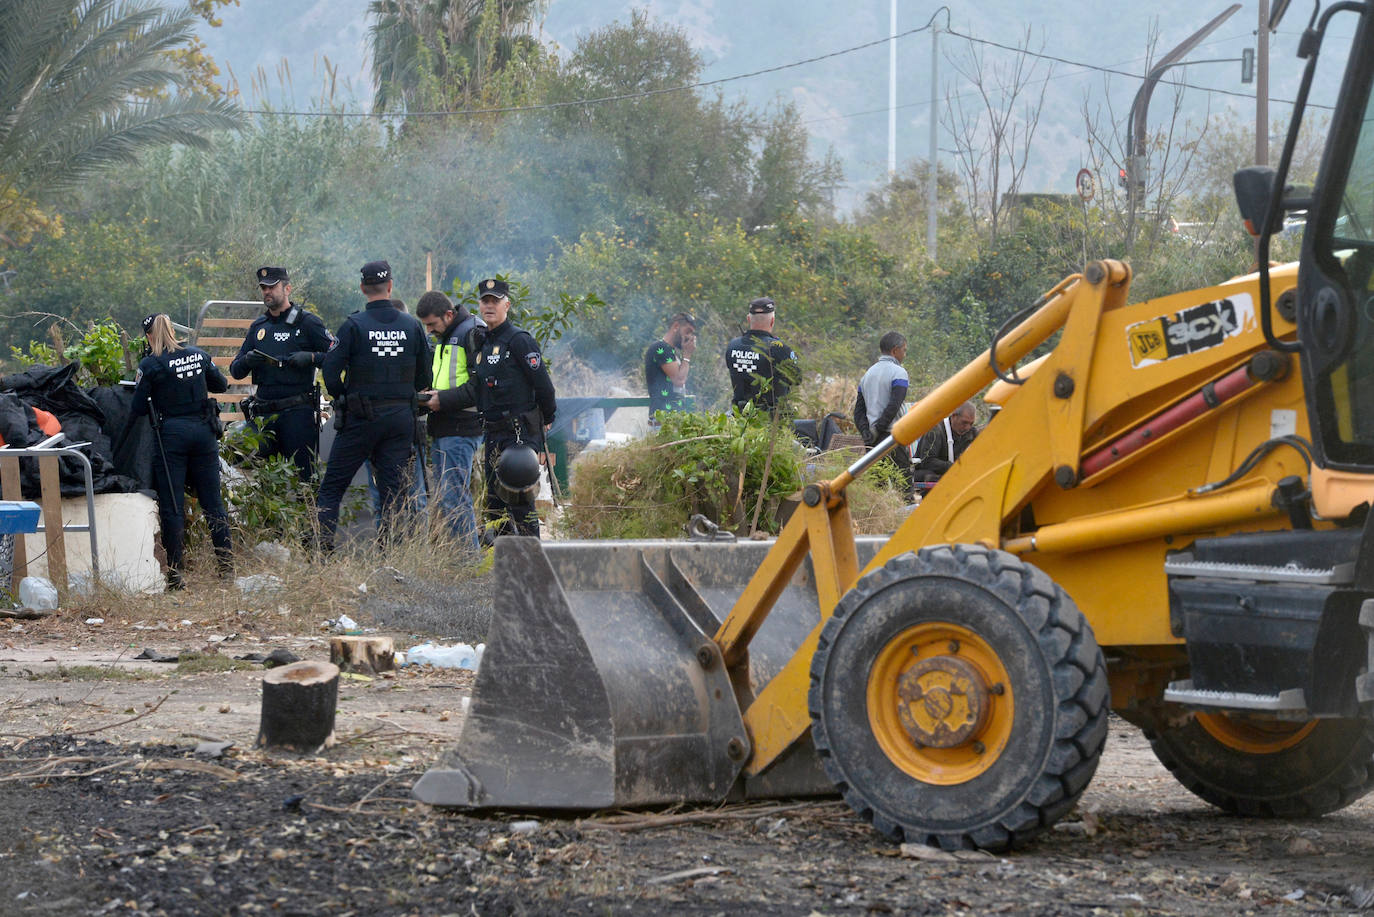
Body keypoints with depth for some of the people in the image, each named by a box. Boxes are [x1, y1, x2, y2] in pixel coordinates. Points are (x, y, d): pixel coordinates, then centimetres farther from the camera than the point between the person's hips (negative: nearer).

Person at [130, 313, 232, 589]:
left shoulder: (150, 365, -9)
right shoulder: (199, 355, 4)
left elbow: (138, 409, -7)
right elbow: (221, 384, 17)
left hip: (171, 435, -4)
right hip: (203, 430, 4)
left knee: (172, 505, 0)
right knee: (212, 499, 11)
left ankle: (175, 573, -1)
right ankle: (226, 564, 12)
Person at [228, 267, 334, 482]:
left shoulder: (307, 322, 1)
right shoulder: (258, 326, 17)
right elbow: (235, 371, 17)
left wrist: (310, 357, -18)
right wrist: (247, 361, -5)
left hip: (298, 413, -5)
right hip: (264, 414, 5)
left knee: (304, 475, -6)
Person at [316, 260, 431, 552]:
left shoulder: (354, 325, -9)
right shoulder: (412, 326, 2)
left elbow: (331, 369, -12)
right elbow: (424, 377, 7)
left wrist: (342, 400, 6)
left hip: (362, 418, -3)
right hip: (402, 417, 3)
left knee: (332, 486, 5)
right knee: (392, 487, 7)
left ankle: (323, 547, -5)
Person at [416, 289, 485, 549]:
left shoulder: (473, 334, -11)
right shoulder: (442, 338, 20)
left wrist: (444, 399, -17)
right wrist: (430, 395, 11)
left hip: (461, 430, -10)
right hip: (440, 430, 10)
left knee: (454, 497, -12)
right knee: (442, 498, 11)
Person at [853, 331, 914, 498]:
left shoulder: (868, 374, 17)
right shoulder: (898, 373, -6)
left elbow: (859, 411, 11)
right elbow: (894, 407, -17)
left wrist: (866, 433, 1)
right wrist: (878, 430, -13)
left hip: (872, 441, 7)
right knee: (906, 484, -6)